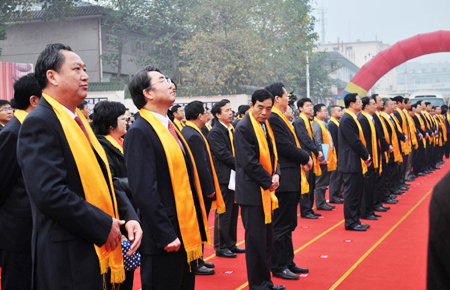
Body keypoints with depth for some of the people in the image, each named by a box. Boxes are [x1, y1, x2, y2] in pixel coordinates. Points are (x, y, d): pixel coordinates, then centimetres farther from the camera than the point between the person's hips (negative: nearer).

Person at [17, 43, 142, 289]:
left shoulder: (78, 121, 15)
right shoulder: (39, 124, -14)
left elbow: (103, 179, 16)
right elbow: (50, 193, -24)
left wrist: (129, 216, 0)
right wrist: (104, 225, -18)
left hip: (98, 251, 9)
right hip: (67, 259, -9)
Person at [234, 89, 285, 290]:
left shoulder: (265, 126, 13)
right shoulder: (244, 128, -14)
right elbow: (249, 162, -19)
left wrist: (275, 175, -2)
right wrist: (268, 181, -12)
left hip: (266, 191, 9)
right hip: (252, 192, -9)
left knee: (267, 239, 15)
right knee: (256, 240, -1)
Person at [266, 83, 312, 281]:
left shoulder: (280, 118, 16)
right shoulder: (273, 119, -16)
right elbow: (286, 147, -20)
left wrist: (303, 158, 0)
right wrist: (306, 158, -6)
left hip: (291, 179, 11)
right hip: (284, 180, -11)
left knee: (288, 224, 17)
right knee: (281, 225, -2)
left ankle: (288, 262, 27)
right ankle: (278, 267, 7)